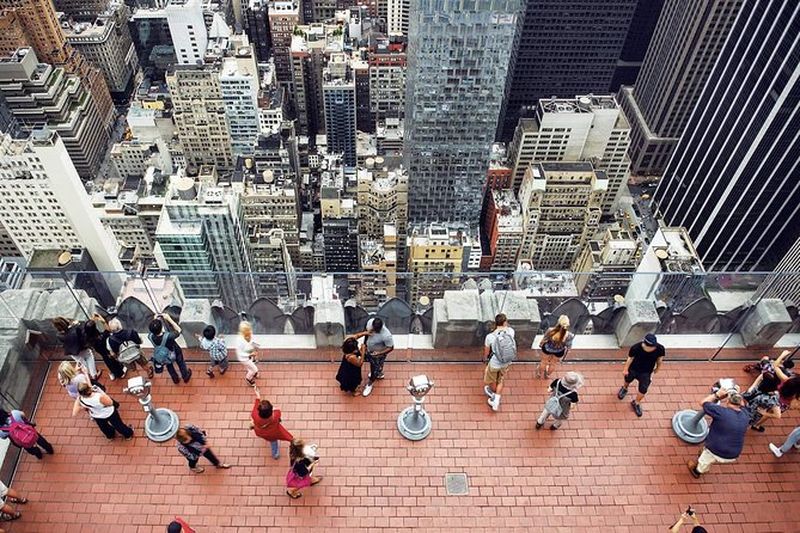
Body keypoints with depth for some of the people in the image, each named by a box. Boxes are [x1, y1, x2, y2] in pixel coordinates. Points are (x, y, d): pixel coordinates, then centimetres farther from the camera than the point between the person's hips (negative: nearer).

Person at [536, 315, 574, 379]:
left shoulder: (550, 331, -38)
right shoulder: (569, 336, -37)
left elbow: (544, 339, -16)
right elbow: (568, 347, -18)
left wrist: (541, 345, 8)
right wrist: (564, 355, 4)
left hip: (547, 349, 0)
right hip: (559, 352, 0)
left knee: (544, 362, 33)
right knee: (553, 364, 34)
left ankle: (539, 373, 62)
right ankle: (547, 374, 63)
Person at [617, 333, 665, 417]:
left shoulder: (660, 349, -31)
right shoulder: (636, 348, -36)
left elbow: (659, 359, -8)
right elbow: (630, 358, -17)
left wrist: (657, 369, 9)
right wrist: (625, 370, -4)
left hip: (646, 373, 1)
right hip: (633, 369, -1)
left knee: (643, 390, 11)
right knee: (627, 380, 28)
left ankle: (636, 403, 43)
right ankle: (624, 388, 65)